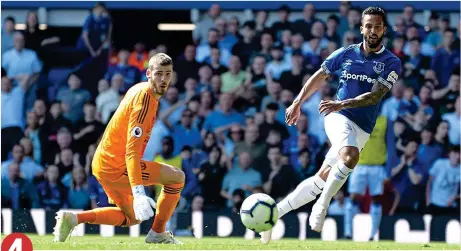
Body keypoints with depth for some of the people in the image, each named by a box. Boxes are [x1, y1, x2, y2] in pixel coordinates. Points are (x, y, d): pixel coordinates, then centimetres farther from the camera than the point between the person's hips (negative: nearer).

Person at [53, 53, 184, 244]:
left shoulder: (138, 89, 8)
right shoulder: (144, 100, -22)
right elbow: (132, 151, -29)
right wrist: (139, 193, -37)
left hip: (102, 162, 10)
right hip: (116, 166, -10)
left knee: (131, 218, 23)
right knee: (177, 177, -5)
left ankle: (73, 219, 8)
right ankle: (158, 234, 5)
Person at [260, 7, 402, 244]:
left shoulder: (391, 62, -3)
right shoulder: (346, 53, 3)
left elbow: (375, 96, -15)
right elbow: (319, 76, 18)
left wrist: (342, 104, -27)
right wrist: (297, 103, 16)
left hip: (362, 130, 1)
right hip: (339, 117, -1)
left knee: (322, 179, 1)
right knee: (350, 156, -33)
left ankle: (275, 212, 10)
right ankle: (322, 205, -20)